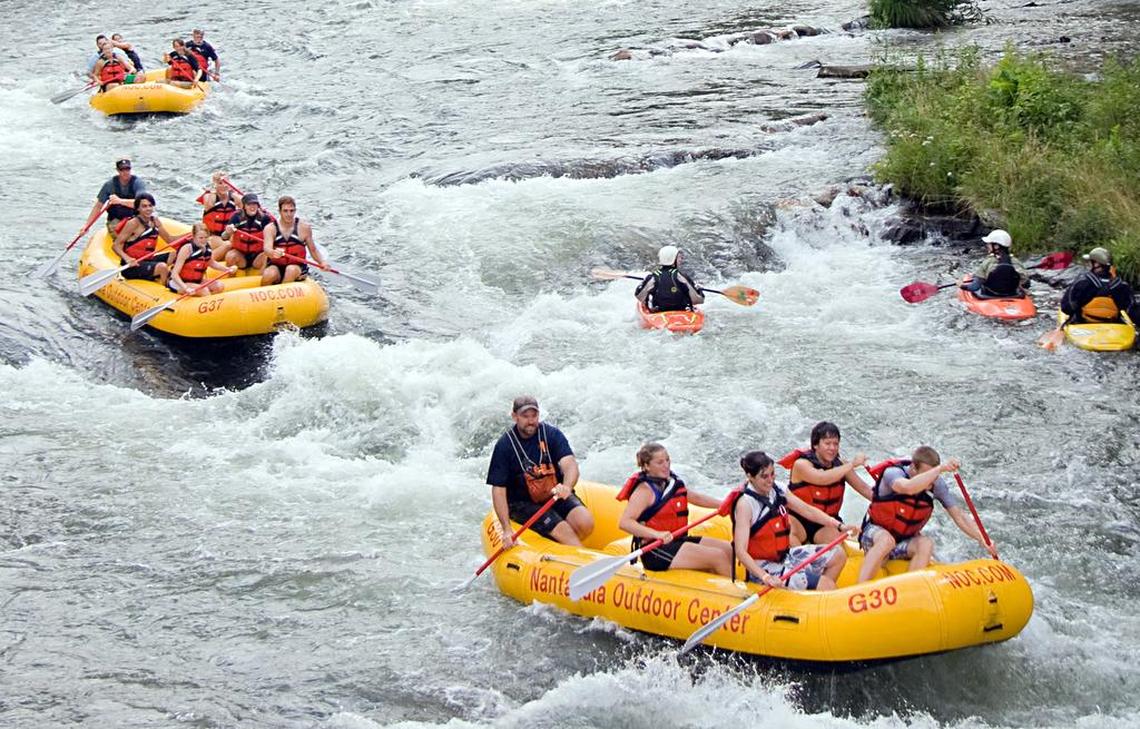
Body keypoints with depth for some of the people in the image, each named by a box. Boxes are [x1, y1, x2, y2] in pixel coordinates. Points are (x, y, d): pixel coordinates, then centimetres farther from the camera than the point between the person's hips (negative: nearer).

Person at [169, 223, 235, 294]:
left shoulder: (207, 247, -5)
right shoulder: (186, 249, -23)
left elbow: (211, 263, 19)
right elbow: (174, 274, -25)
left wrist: (227, 269, 5)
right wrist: (185, 288, -39)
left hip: (196, 281, 8)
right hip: (179, 282, -8)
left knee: (219, 286, -12)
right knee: (204, 291, -29)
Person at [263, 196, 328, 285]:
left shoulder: (304, 227, -1)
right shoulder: (270, 228, -3)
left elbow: (313, 250, 7)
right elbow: (267, 249, -19)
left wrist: (322, 262, -12)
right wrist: (273, 253, -43)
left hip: (298, 268, 0)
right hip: (276, 267, 0)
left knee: (292, 270, -33)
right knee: (269, 274, -32)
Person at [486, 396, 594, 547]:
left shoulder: (552, 434, -5)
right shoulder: (504, 445, -10)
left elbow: (570, 465, -19)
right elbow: (498, 490, -11)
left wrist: (566, 487, -44)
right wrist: (506, 530, -20)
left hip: (556, 495, 3)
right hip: (524, 504, -3)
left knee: (585, 523, -23)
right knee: (565, 532, -25)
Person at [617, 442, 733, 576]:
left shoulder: (672, 482, 13)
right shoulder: (644, 490, -14)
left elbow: (696, 498, 31)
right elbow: (624, 522, -27)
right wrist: (656, 534, -40)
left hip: (677, 541, 9)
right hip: (656, 551, -9)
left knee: (729, 550, 1)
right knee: (718, 557, -18)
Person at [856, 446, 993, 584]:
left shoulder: (936, 483, -11)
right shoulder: (893, 473, -23)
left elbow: (959, 515, -9)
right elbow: (908, 488, -47)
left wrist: (982, 539, -20)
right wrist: (939, 469, -48)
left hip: (905, 543, 4)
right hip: (876, 531, -4)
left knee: (926, 544, -27)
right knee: (886, 540, -37)